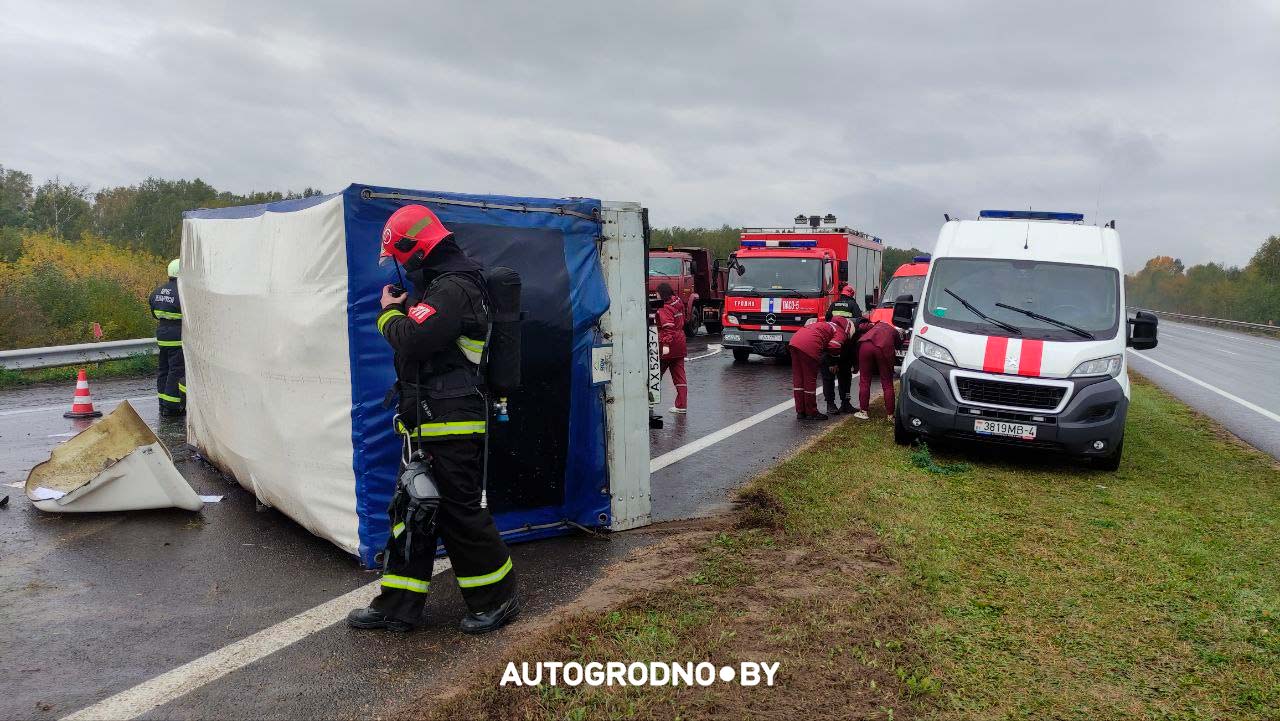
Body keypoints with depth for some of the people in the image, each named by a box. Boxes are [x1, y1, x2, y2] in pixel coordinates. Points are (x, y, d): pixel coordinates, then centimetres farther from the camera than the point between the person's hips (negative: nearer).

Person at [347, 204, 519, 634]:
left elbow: (413, 340, -25)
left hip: (451, 426, -11)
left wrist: (389, 313, -7)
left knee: (460, 512, -1)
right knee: (411, 511, 13)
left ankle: (498, 599, 15)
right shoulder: (440, 284, 18)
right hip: (427, 424, 11)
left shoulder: (453, 288, -16)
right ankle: (398, 607, 23)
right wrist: (402, 308, 10)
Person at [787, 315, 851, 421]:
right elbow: (834, 347, -10)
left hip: (795, 339, 8)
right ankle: (811, 413, 14)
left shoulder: (828, 324, 31)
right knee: (810, 380, 4)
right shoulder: (841, 333, 7)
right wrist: (833, 362, 12)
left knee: (798, 378, 14)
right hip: (809, 345, -8)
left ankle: (800, 412, 23)